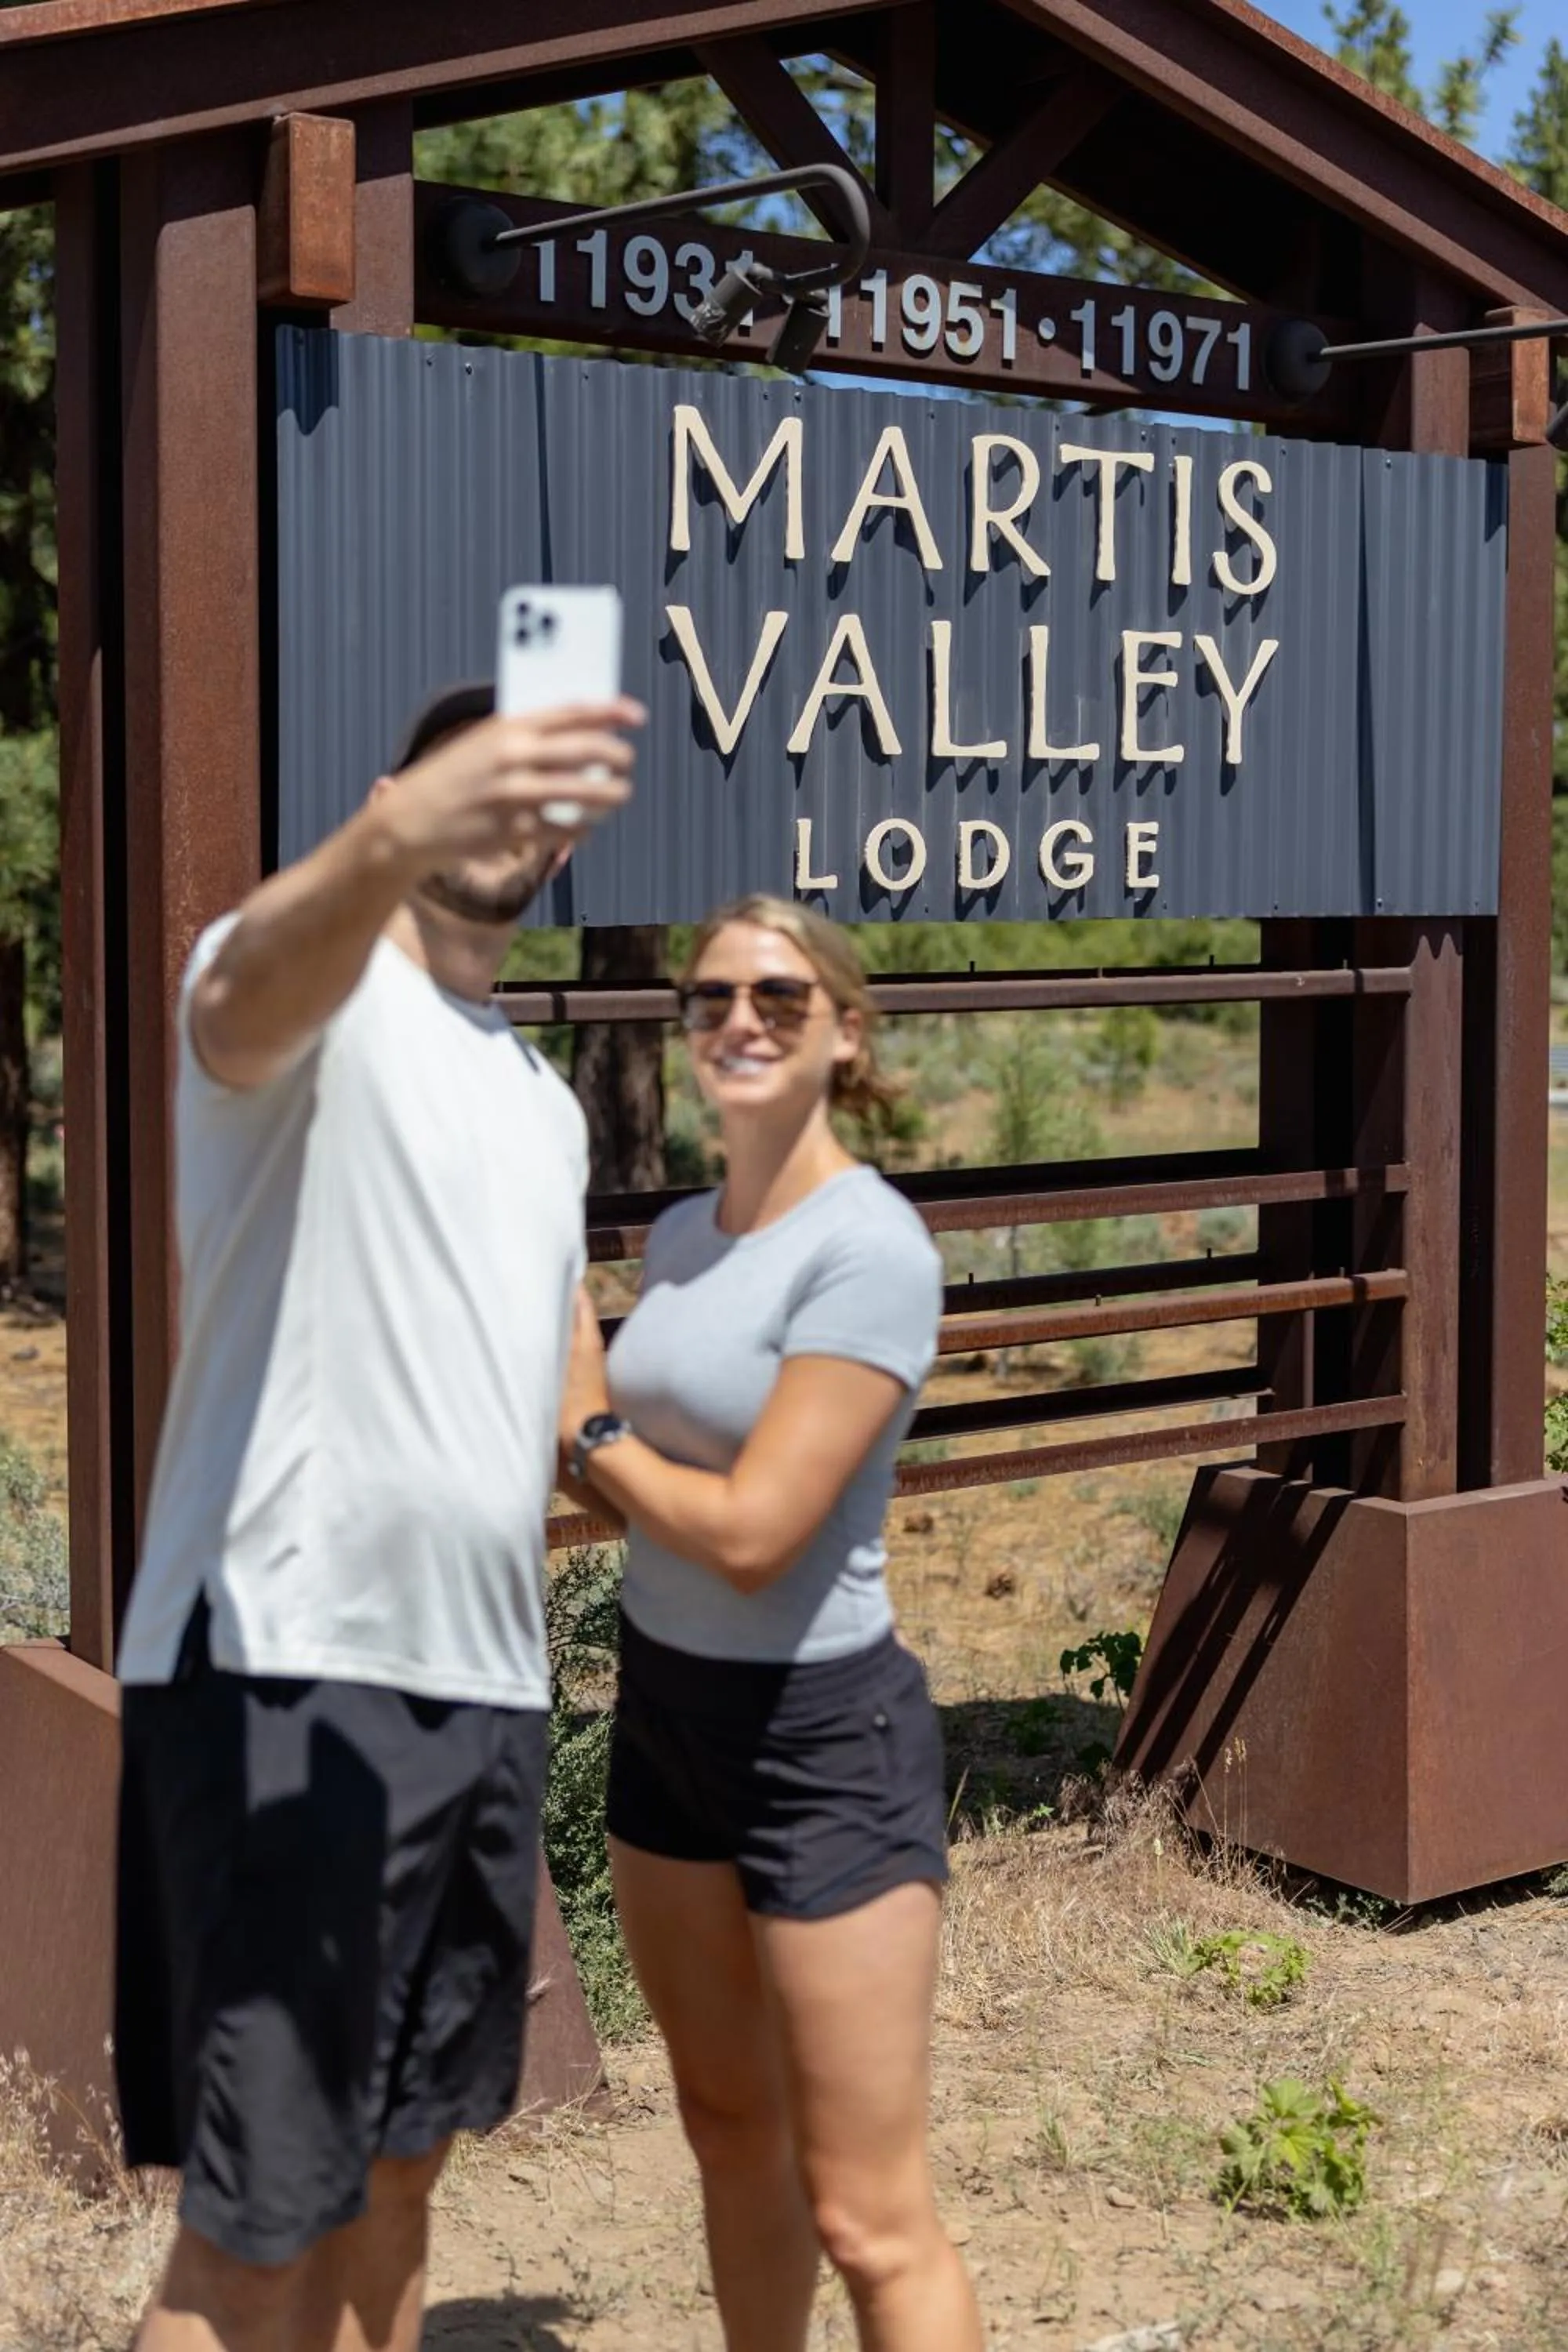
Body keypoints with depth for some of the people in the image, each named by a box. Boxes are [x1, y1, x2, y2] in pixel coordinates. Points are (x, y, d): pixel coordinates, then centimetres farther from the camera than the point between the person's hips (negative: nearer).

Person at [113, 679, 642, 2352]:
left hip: (483, 1681, 8)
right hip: (281, 1669, -8)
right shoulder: (319, 995, -5)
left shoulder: (546, 1103, 19)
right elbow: (248, 995, -31)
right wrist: (393, 836, -52)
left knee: (399, 2166, 16)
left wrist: (517, 1670, 15)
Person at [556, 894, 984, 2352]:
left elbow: (751, 1531, -24)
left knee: (867, 2222, -2)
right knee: (729, 2133, 22)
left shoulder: (869, 1251, -19)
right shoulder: (681, 1234, 5)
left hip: (820, 1742, -8)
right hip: (663, 1711, 8)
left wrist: (587, 1426, -9)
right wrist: (551, 1433, -5)